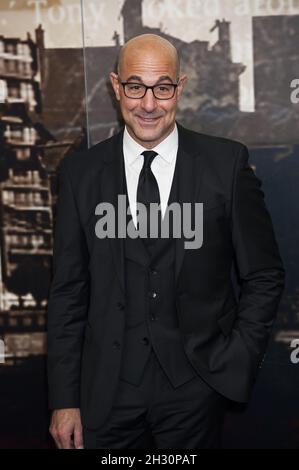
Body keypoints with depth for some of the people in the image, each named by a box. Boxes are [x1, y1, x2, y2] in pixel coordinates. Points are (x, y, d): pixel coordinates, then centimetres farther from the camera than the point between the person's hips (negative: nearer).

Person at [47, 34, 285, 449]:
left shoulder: (227, 162, -4)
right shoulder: (80, 172, 0)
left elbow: (264, 276, 2)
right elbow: (68, 291, 2)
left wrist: (237, 364, -6)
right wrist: (64, 400, 1)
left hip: (197, 385, -1)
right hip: (106, 390, 1)